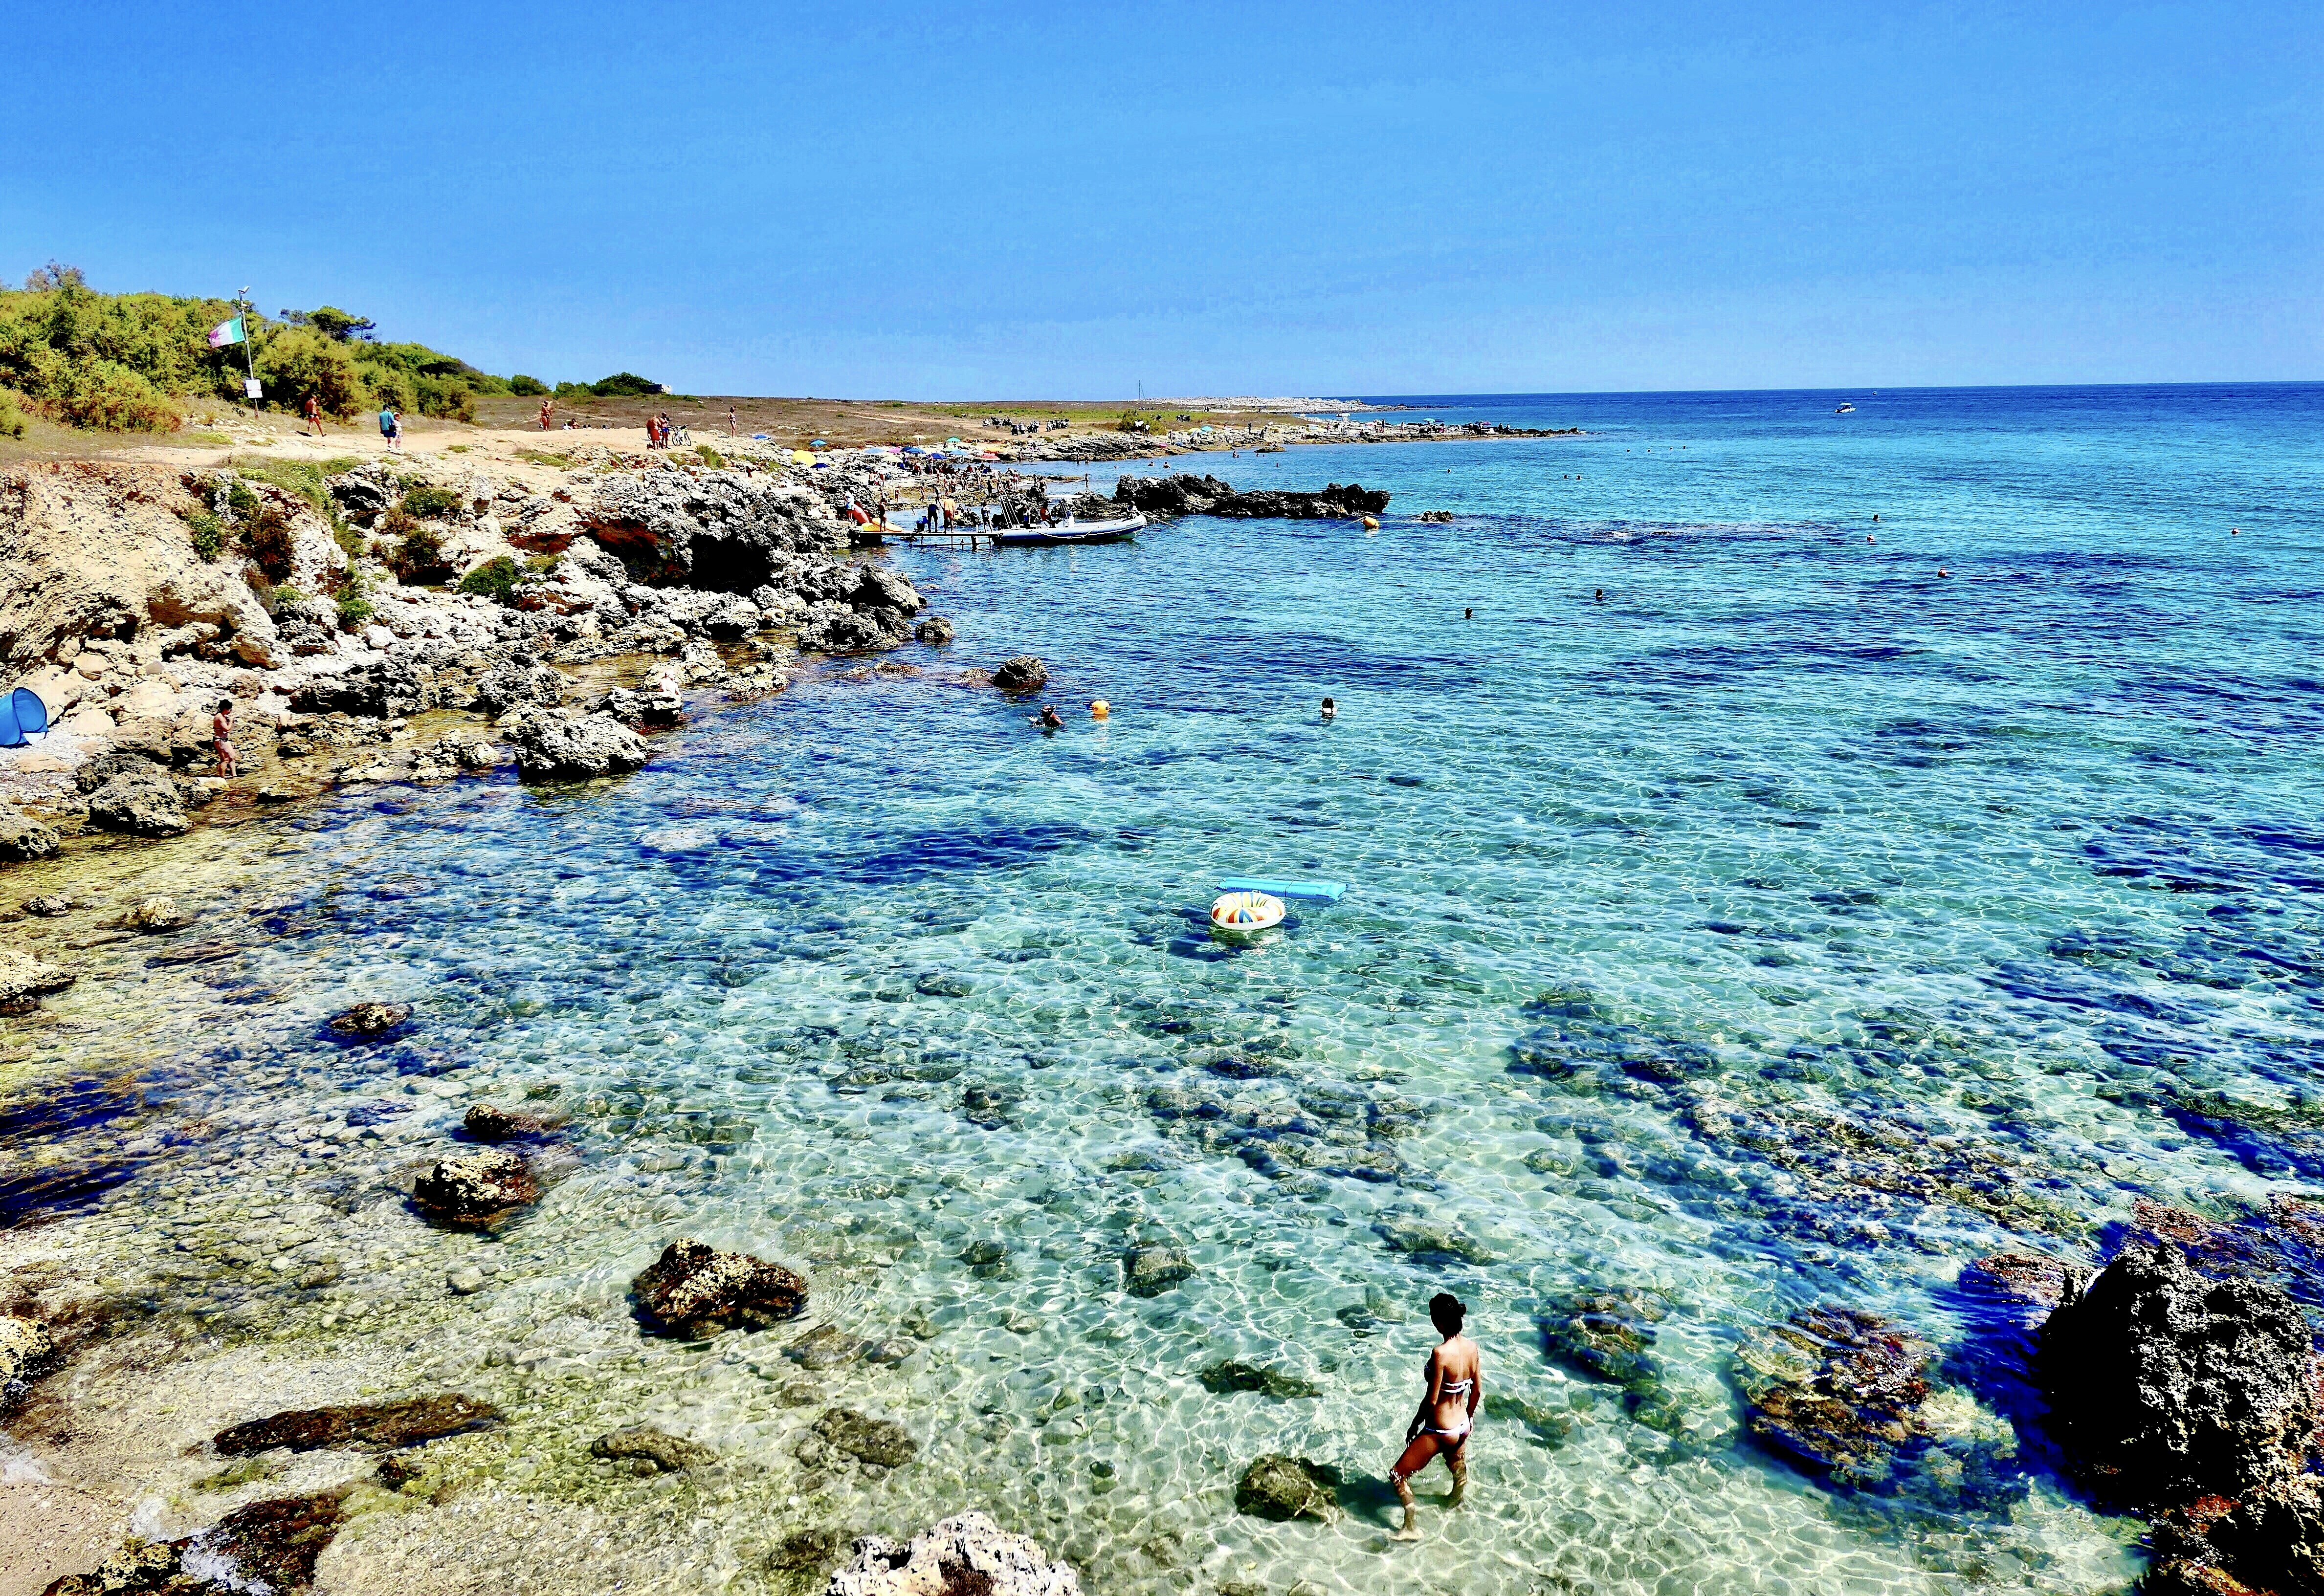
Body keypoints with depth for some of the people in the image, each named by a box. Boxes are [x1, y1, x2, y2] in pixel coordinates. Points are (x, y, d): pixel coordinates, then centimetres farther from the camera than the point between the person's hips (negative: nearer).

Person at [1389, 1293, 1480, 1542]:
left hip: (1440, 1432, -7)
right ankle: (1456, 1502, 59)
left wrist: (1414, 1426, -7)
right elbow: (1477, 1390, 5)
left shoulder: (1441, 1353, -30)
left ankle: (1410, 1528, 17)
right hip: (1462, 1426, 7)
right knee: (1459, 1472, 34)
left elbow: (1431, 1400, -23)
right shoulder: (1472, 1347, -8)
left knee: (1398, 1475, 9)